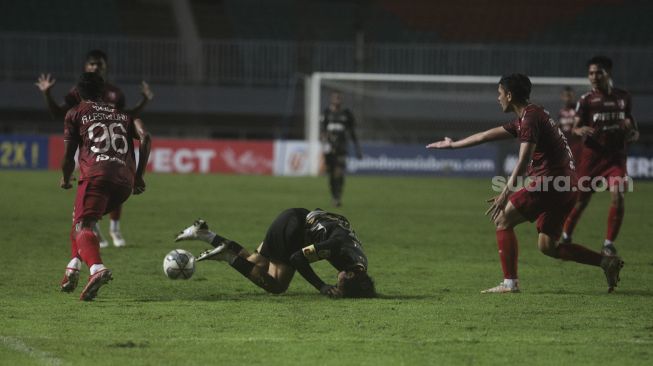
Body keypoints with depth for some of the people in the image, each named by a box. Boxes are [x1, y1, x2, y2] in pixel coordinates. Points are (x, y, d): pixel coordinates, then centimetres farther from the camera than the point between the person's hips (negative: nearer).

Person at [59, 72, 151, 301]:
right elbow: (144, 137, 12)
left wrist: (66, 179, 35)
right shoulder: (121, 114, 29)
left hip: (96, 173, -5)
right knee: (82, 219, 28)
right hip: (125, 180, 5)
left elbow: (68, 157, 14)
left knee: (83, 226, -17)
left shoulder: (75, 114, 18)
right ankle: (73, 267, 15)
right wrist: (139, 176, 18)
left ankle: (97, 269, -46)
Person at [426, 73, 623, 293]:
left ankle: (510, 282, -7)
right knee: (547, 246, 11)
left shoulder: (531, 117, -11)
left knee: (503, 219, -3)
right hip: (564, 186, 10)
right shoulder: (525, 119, 20)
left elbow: (524, 161, -22)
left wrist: (505, 194, -27)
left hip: (549, 181, -10)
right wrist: (452, 145, 38)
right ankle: (606, 262, 4)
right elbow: (487, 136, 30)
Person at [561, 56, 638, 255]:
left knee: (618, 197, -16)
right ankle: (566, 237, 21)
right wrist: (580, 130, -31)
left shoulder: (623, 98, 9)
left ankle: (609, 243, -6)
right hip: (593, 155, -2)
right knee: (581, 200, 2)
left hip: (617, 156, 2)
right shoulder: (586, 100, -1)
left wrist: (631, 132, -5)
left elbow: (631, 126, 19)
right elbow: (575, 128, -7)